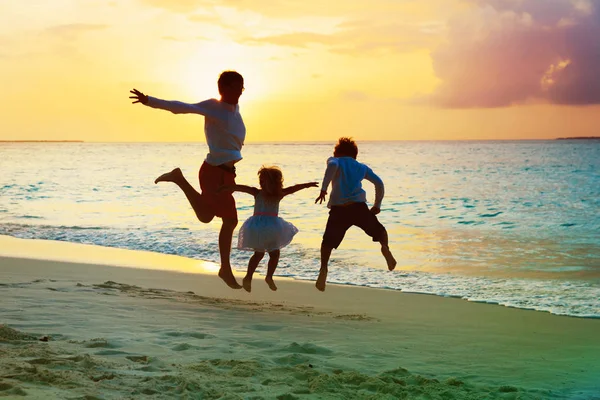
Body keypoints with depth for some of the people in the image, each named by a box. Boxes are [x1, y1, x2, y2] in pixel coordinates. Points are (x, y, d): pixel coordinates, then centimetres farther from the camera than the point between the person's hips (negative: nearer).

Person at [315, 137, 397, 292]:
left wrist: (324, 189, -14)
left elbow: (332, 166, -9)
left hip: (338, 208, -1)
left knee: (328, 242, 8)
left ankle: (324, 267, -16)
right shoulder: (362, 167, 25)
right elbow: (379, 183, 18)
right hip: (359, 206, 2)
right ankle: (385, 247, -14)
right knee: (379, 231, 18)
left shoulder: (334, 160, 17)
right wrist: (377, 205, 27)